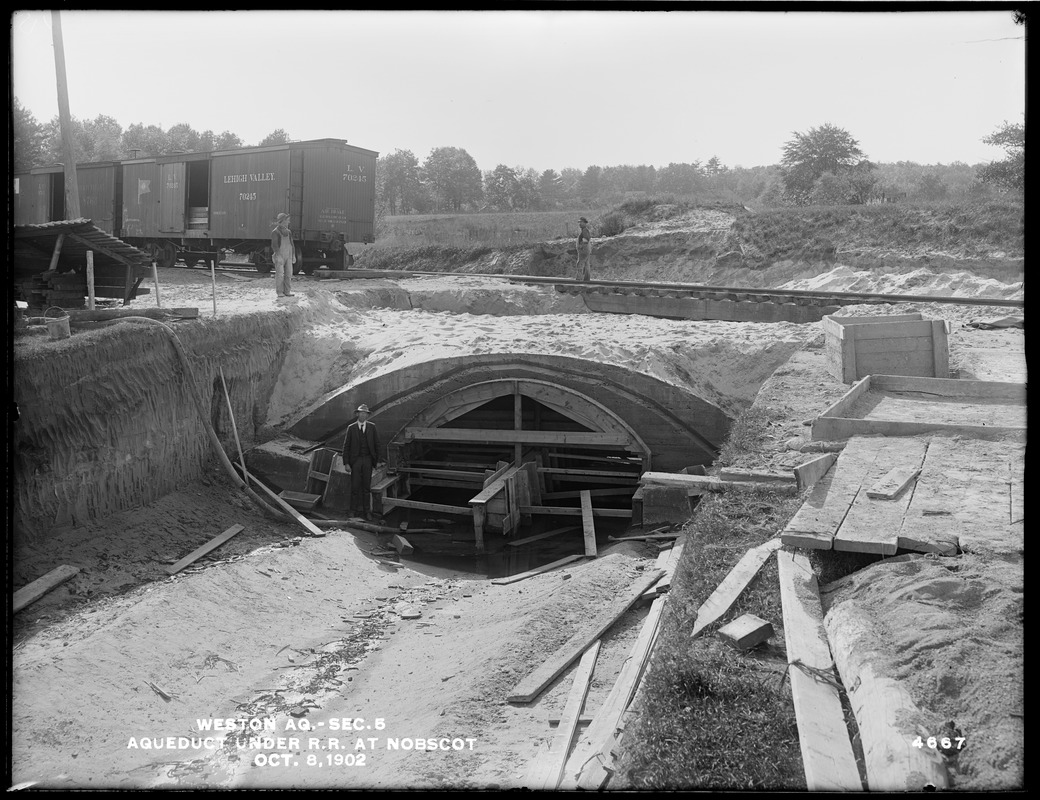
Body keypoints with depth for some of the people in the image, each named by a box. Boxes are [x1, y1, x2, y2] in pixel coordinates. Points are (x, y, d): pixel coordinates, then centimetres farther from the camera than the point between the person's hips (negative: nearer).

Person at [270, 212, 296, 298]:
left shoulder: (288, 232, 12)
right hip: (279, 255, -6)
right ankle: (279, 292, -1)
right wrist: (278, 256, -23)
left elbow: (292, 245, 14)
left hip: (288, 255, 6)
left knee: (288, 273, 2)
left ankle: (287, 291, 7)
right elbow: (274, 245, -16)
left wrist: (294, 256, 7)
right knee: (279, 274, -7)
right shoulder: (275, 232, -9)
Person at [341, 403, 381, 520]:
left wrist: (378, 461, 0)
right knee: (355, 486, -1)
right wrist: (346, 463, -6)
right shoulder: (351, 428, -2)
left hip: (367, 460, 1)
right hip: (355, 460, -1)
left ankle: (366, 511, 13)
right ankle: (354, 510, 8)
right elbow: (346, 446, -1)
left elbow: (377, 444, 4)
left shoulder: (372, 427, 1)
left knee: (367, 486, 6)